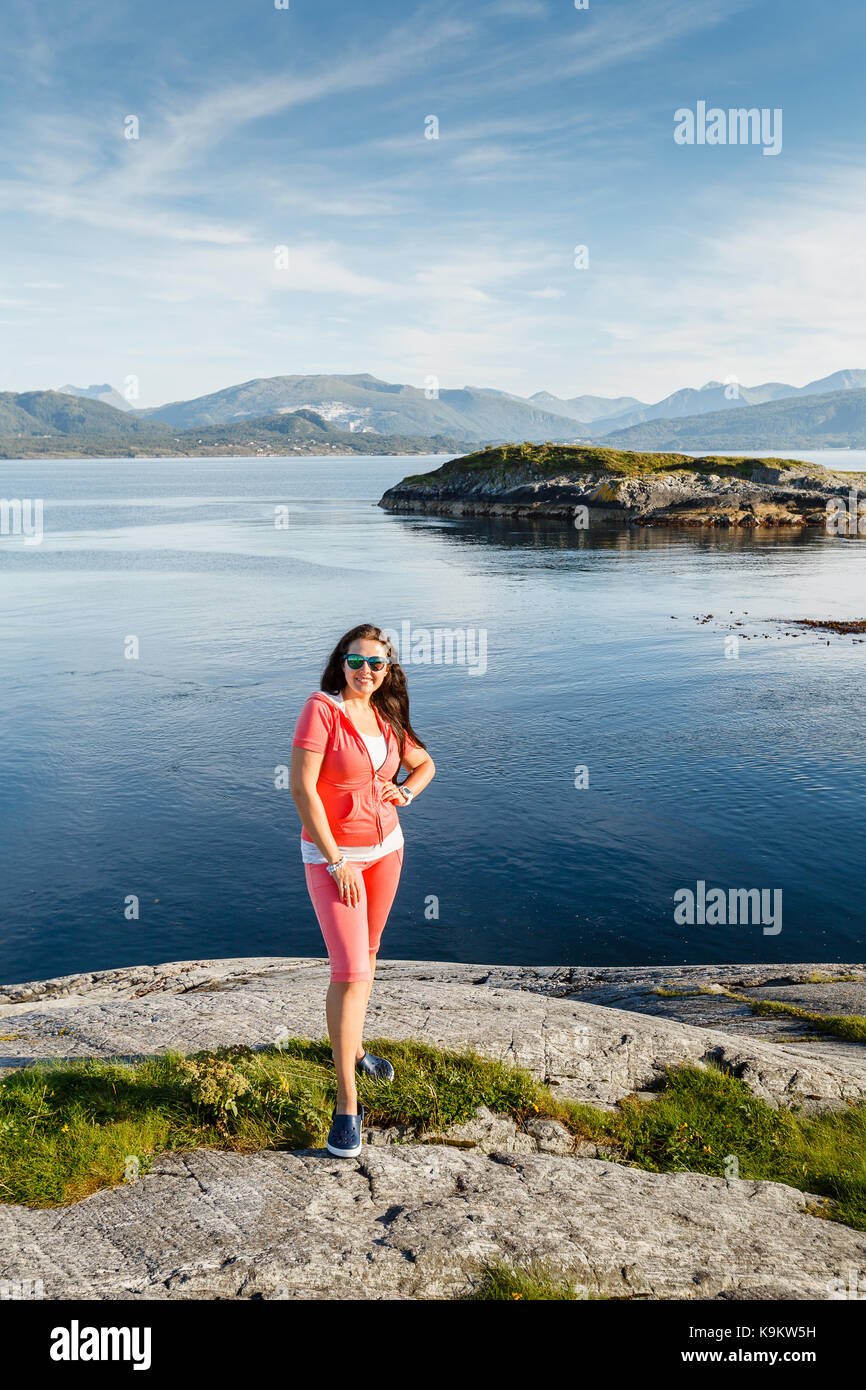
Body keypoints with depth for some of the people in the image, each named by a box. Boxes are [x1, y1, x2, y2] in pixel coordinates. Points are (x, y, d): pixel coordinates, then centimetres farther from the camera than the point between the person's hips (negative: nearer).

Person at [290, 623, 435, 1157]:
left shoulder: (386, 717, 2)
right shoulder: (321, 708, -17)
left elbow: (424, 762, 18)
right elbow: (301, 788, -20)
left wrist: (405, 792, -5)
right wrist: (337, 862, -20)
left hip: (386, 847, 7)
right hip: (332, 855, -7)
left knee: (367, 955, 20)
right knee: (350, 971, -12)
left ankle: (352, 1047, 42)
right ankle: (347, 1104, -4)